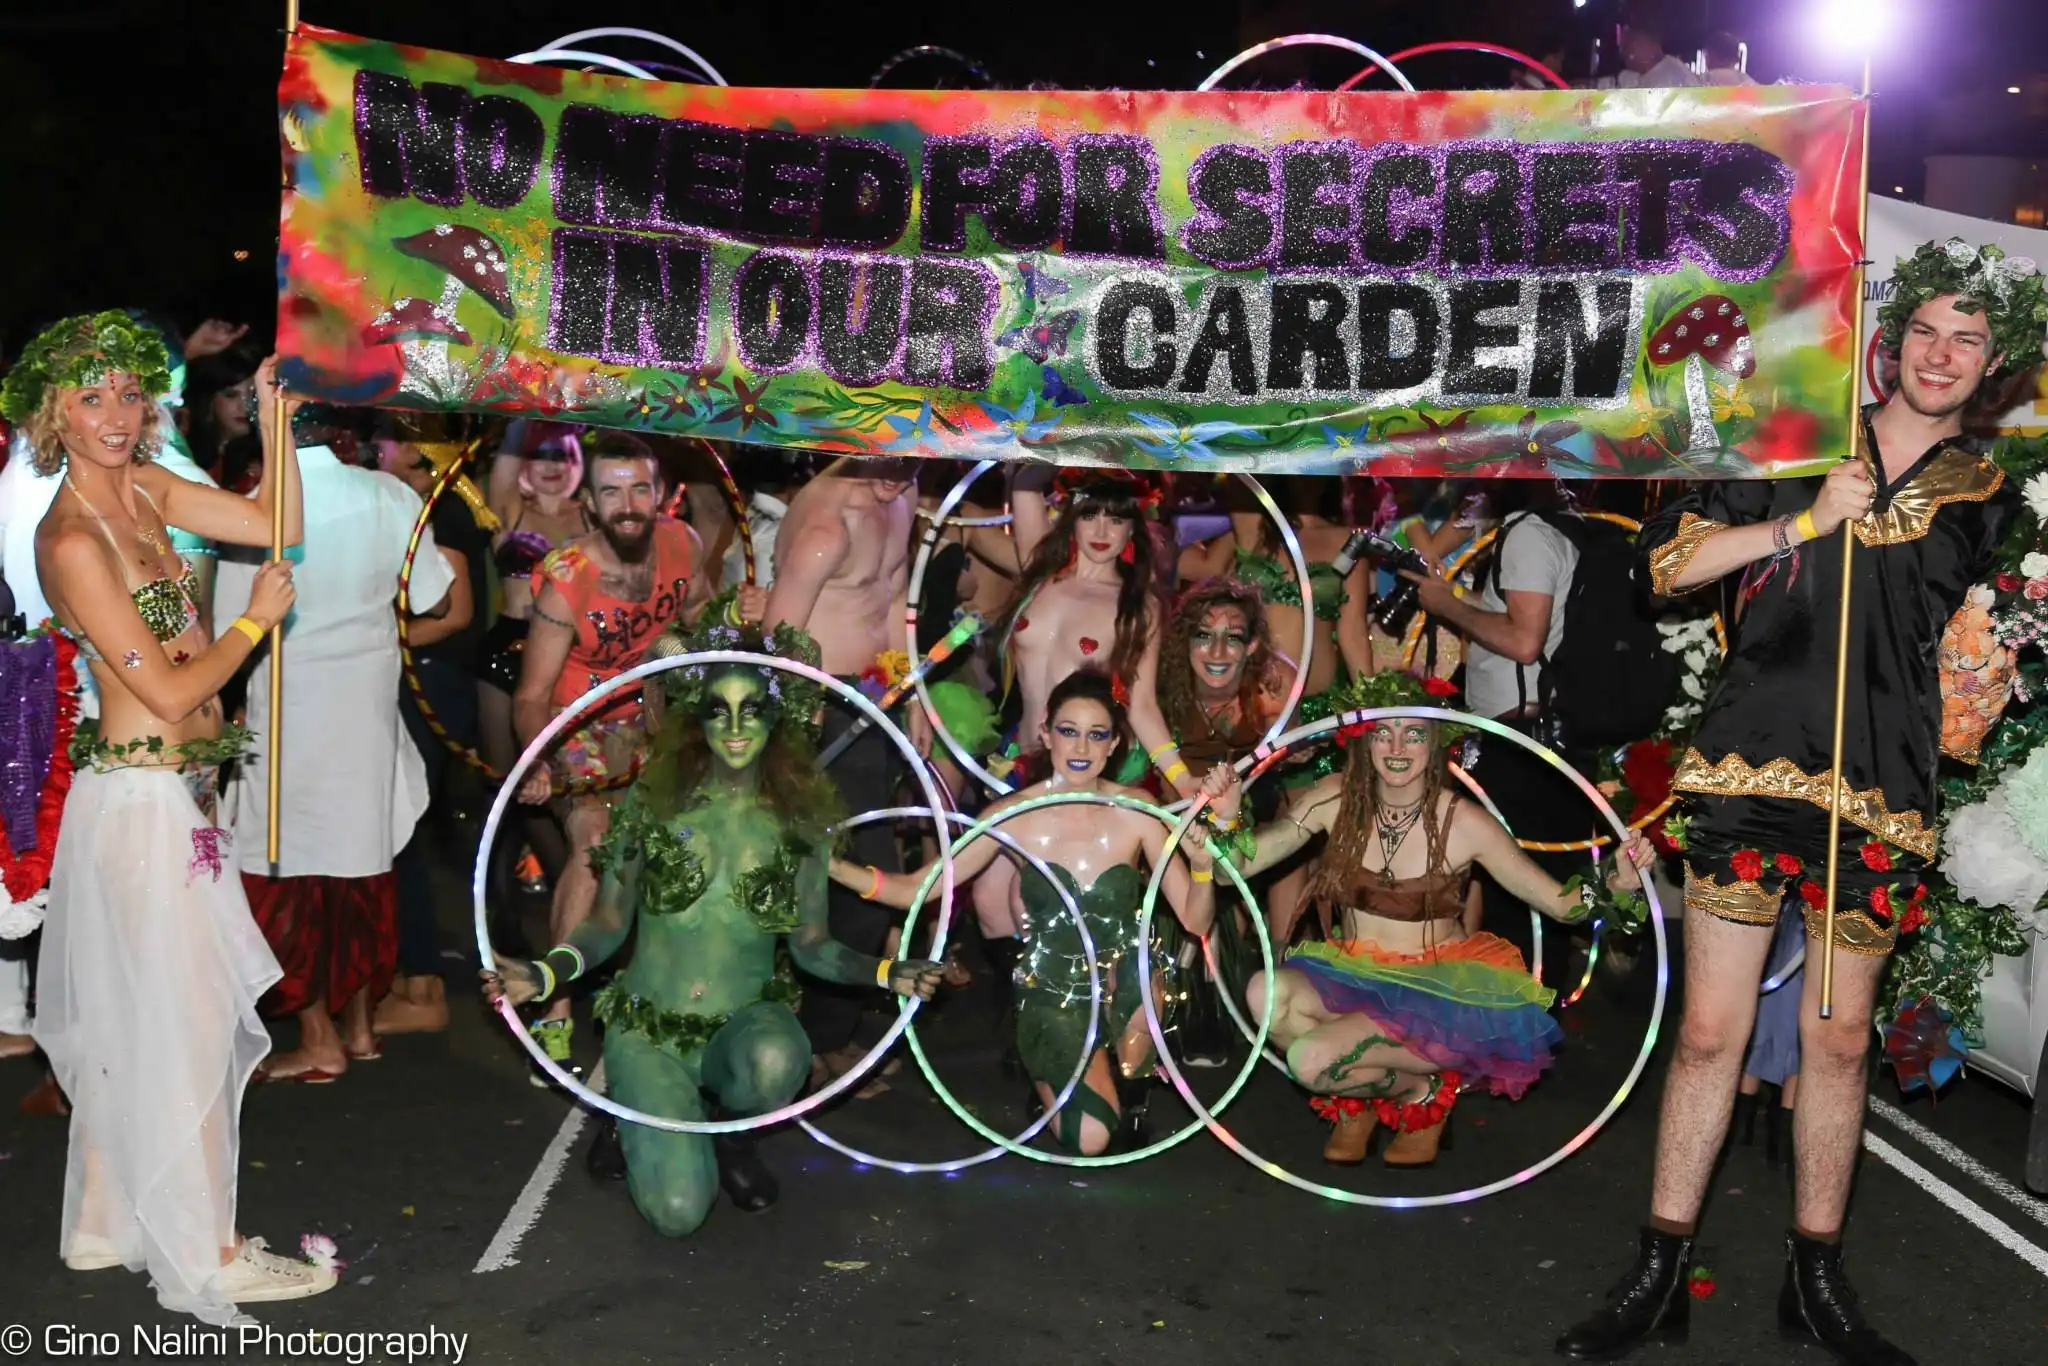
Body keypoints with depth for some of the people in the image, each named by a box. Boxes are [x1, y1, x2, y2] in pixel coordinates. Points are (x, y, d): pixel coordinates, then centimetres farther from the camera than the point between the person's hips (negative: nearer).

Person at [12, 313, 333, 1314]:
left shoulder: (144, 491, 5)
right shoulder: (72, 540, -18)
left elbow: (279, 527, 8)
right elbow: (169, 690, -18)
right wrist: (255, 622, -6)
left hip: (169, 792, 9)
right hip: (144, 799, -9)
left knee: (126, 1016, 17)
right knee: (180, 1021, -1)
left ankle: (108, 1223, 32)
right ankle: (208, 1258, 10)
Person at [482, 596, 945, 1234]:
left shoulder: (801, 817, -1)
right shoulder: (652, 799, -3)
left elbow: (811, 944, 2)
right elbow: (609, 924, 1)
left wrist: (884, 973, -15)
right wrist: (544, 976, -16)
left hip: (748, 1020, 1)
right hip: (648, 1029, -1)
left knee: (775, 1063, -37)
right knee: (678, 1210, -19)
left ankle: (726, 1125, 2)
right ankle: (652, 1119, 18)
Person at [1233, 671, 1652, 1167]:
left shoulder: (1463, 823, -12)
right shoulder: (1337, 799, -5)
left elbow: (1560, 903, -9)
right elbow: (1239, 864, -9)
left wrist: (1612, 884, -29)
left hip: (1436, 991, -4)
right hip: (1350, 976, 4)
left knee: (1311, 1060, -26)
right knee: (1268, 992, -27)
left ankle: (1422, 1091, 6)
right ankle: (1353, 1095, 3)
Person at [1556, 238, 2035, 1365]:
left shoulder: (1990, 503, 13)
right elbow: (1667, 560, 1)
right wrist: (1805, 522, -7)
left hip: (1878, 802, 2)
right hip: (1751, 776, -2)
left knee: (1837, 1037, 10)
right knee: (1709, 1031, 1)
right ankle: (1660, 1274, 13)